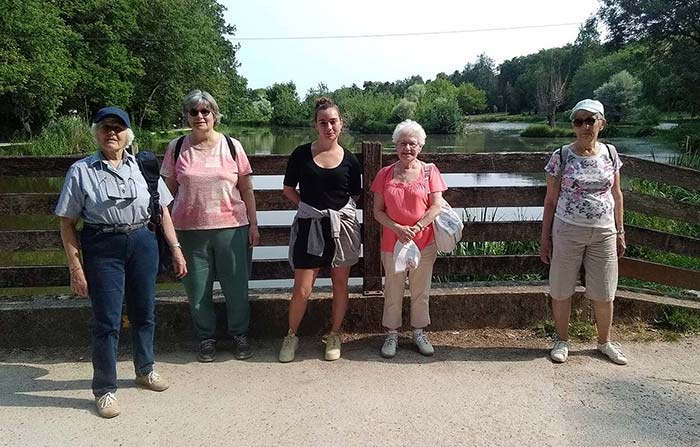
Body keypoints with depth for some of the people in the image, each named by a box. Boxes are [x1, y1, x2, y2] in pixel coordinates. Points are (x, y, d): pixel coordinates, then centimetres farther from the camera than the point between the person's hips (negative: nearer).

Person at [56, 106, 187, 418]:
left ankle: (145, 370, 35)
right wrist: (76, 269, -7)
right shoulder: (81, 171, -3)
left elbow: (163, 211, 8)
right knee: (107, 321, 0)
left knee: (144, 313, 14)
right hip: (102, 249, -3)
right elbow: (67, 225, -2)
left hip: (143, 243, 3)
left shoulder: (142, 167, 4)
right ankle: (105, 389, 17)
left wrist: (175, 249, 4)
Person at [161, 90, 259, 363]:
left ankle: (240, 334, 27)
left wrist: (253, 224, 1)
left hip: (232, 227, 0)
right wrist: (192, 206, 6)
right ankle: (206, 338, 28)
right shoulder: (177, 148, 2)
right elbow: (171, 185, 12)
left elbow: (246, 189, 4)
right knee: (197, 289, 8)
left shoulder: (232, 146, 1)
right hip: (190, 229, 1)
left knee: (236, 286, 6)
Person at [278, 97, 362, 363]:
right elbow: (288, 189, 6)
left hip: (342, 226, 2)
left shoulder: (349, 160, 1)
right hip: (309, 226, -1)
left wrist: (337, 210, 0)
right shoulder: (301, 154, -2)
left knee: (340, 284, 11)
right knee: (302, 289, -1)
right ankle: (291, 336, 23)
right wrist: (309, 208, -1)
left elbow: (354, 196, 11)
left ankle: (334, 335, 30)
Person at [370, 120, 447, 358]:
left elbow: (436, 207, -6)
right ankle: (392, 334, 24)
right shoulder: (385, 174, 2)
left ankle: (419, 332, 27)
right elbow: (378, 211, 0)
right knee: (393, 291, 9)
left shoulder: (429, 171, -1)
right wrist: (397, 228, -16)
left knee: (421, 291, 11)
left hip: (424, 242, 0)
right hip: (392, 242, 1)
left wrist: (416, 228, -18)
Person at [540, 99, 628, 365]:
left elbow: (616, 194, 10)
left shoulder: (610, 153, 2)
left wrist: (620, 231, 9)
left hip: (603, 233, 2)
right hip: (567, 231, -2)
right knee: (561, 290, 7)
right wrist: (545, 238, -2)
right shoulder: (561, 156, -6)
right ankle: (562, 341, 26)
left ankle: (605, 342, 32)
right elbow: (551, 200, -2)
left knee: (604, 293, 11)